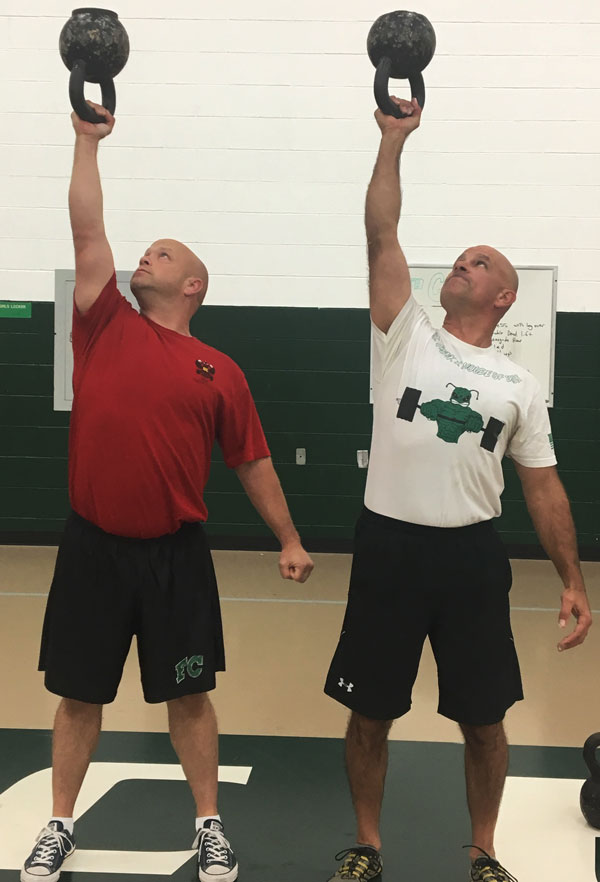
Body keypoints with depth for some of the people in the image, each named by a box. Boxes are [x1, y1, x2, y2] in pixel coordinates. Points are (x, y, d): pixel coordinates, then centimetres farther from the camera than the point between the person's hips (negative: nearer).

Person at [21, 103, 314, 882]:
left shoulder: (219, 371, 1)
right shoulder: (106, 328, 4)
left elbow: (252, 463, 5)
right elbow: (88, 235, 2)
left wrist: (289, 540, 3)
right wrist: (89, 142, 4)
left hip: (174, 553, -1)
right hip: (92, 547, 2)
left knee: (187, 695, 9)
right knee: (77, 693, 12)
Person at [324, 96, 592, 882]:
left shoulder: (519, 386, 7)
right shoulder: (405, 336, 4)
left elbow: (543, 487, 7)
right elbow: (381, 237, -4)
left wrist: (574, 581, 1)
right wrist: (394, 139, -6)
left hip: (471, 556, 1)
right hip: (389, 548, 0)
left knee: (483, 719, 10)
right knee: (371, 713, 9)